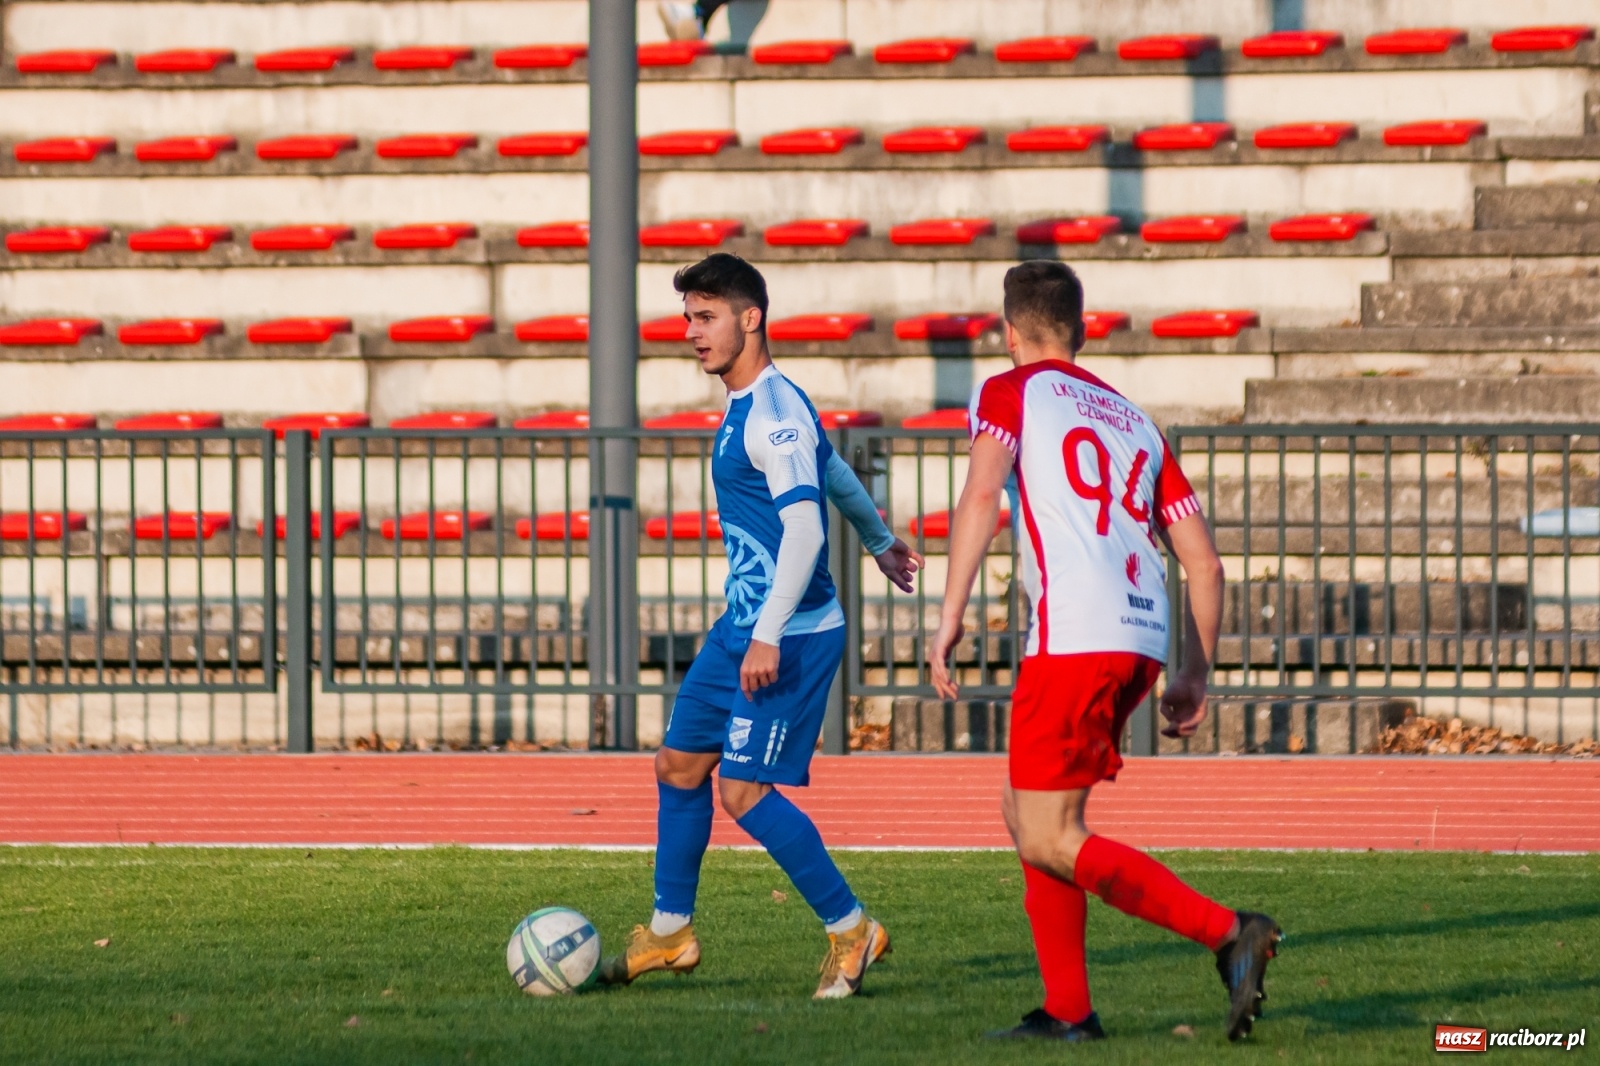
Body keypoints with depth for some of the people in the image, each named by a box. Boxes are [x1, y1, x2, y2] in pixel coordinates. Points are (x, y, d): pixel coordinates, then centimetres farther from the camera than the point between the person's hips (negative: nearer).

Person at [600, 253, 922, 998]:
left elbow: (805, 525, -27)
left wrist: (769, 636, -31)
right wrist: (880, 543, 45)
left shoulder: (773, 412, -18)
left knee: (743, 790, -11)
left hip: (792, 635, -10)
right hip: (743, 627, 10)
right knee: (679, 764, 13)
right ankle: (670, 931, 25)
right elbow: (836, 472, 29)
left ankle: (850, 928, -1)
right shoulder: (750, 406, 13)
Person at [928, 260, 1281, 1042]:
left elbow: (982, 492, -12)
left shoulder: (1011, 392, 8)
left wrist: (951, 614, -15)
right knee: (1027, 814, 19)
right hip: (1143, 640, 7)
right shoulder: (1133, 419, 25)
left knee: (1051, 841, -6)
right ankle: (1067, 1010, 13)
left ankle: (1227, 933, -17)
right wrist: (1196, 673, 26)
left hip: (1074, 638, -7)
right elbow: (1203, 562, 21)